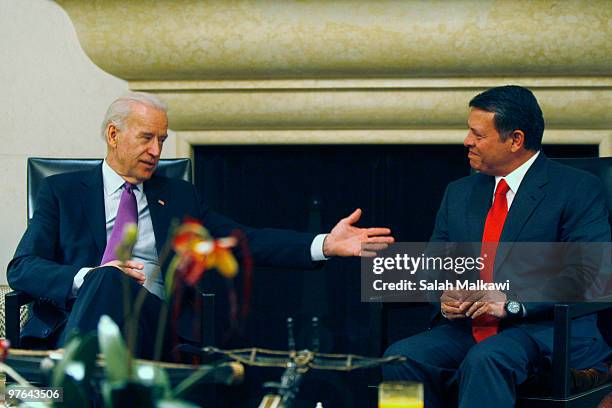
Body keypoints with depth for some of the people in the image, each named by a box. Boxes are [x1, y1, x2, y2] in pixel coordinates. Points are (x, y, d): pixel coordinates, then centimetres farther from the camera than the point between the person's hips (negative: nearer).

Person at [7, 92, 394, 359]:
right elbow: (22, 267, 7)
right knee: (107, 278, -36)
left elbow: (245, 241, 16)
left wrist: (324, 245, 1)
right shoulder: (61, 191, 18)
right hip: (76, 322, -1)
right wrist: (87, 279, -13)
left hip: (155, 325, 1)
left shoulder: (178, 196, 26)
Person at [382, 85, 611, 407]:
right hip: (466, 328, 6)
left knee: (485, 360, -37)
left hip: (545, 329, -6)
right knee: (400, 357, -22)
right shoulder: (459, 193, 18)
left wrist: (513, 304, -19)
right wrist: (444, 297, -5)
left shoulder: (577, 189, -2)